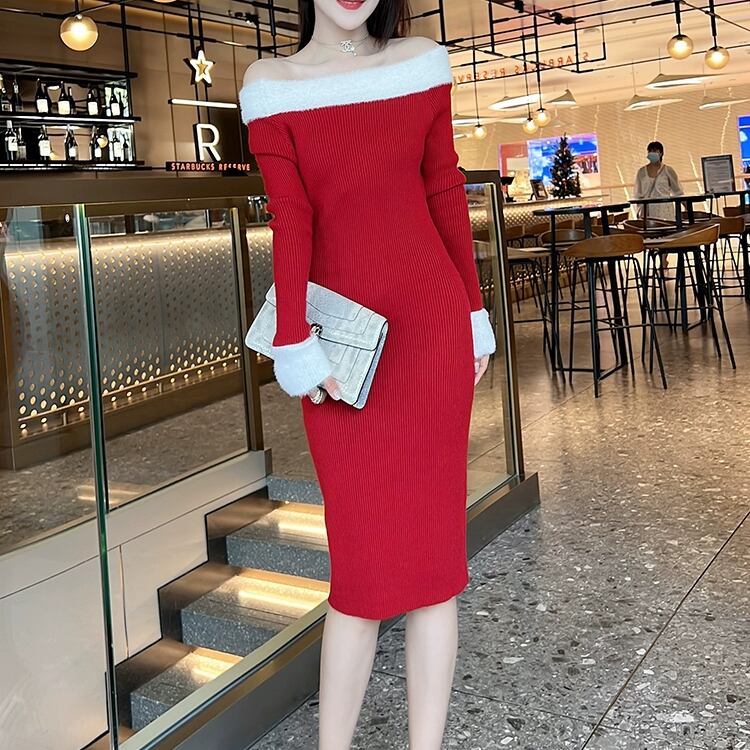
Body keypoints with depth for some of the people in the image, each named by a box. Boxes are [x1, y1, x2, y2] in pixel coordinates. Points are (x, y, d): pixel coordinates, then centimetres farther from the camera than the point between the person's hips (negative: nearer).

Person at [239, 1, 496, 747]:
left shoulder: (422, 61, 10)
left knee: (433, 540, 4)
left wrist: (474, 313, 9)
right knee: (362, 553, 0)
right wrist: (293, 343, -12)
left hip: (432, 322, 2)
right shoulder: (271, 82, 5)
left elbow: (446, 194, 10)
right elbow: (289, 220, -4)